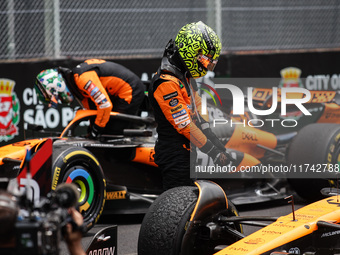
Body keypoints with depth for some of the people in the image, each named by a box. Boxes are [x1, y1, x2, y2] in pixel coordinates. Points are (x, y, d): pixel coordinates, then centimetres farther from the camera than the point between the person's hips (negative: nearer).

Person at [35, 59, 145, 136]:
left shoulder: (82, 77, -25)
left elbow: (105, 105, -27)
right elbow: (90, 106, 18)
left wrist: (97, 128, -16)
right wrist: (92, 127, 10)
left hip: (130, 91, -10)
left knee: (113, 132, -14)